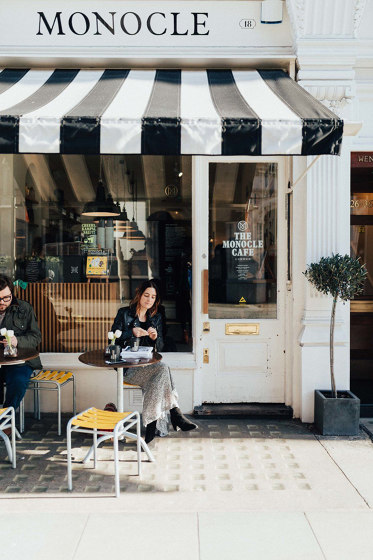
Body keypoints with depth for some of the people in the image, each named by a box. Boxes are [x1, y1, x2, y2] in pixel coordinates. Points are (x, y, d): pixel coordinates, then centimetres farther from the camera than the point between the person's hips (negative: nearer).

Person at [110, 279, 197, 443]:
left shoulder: (156, 317, 16)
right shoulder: (124, 313, 5)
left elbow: (160, 347, 14)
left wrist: (155, 337, -9)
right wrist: (132, 332, -16)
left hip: (148, 365, 4)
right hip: (129, 367, -4)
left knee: (160, 374, -34)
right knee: (163, 368, -32)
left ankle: (151, 423, -29)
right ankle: (175, 414, -30)